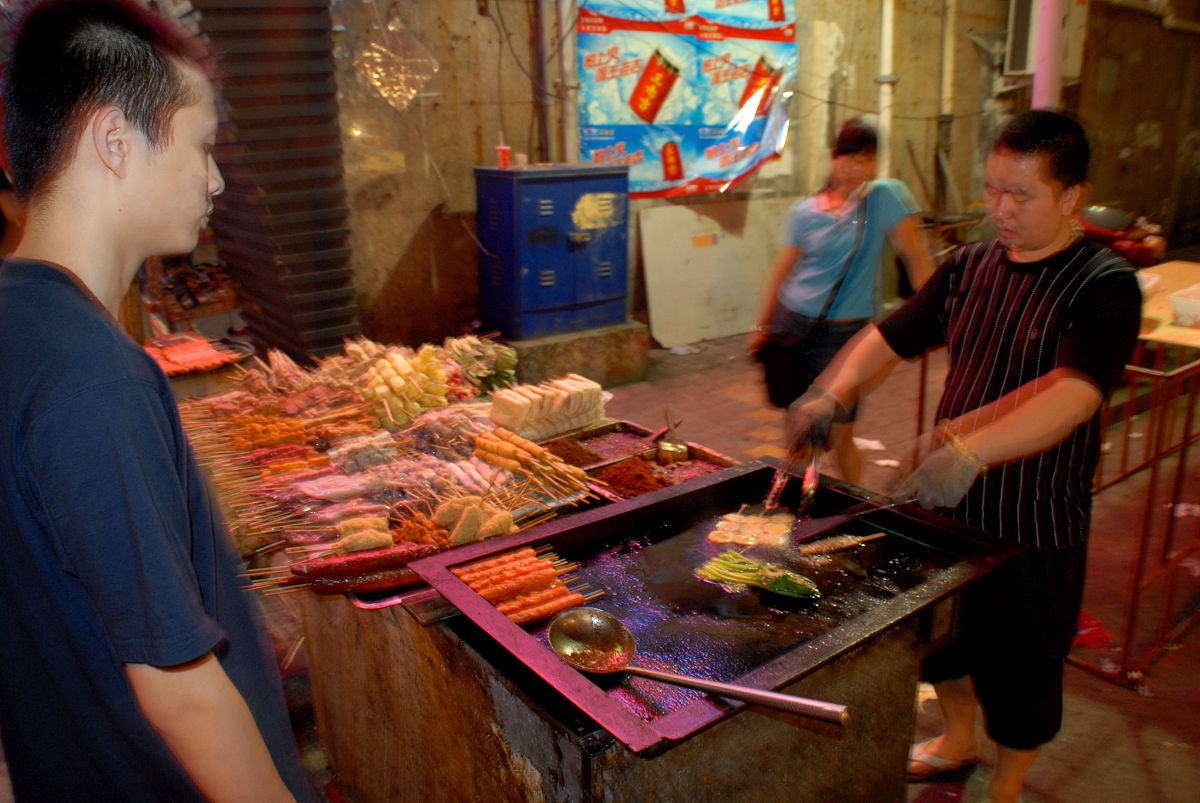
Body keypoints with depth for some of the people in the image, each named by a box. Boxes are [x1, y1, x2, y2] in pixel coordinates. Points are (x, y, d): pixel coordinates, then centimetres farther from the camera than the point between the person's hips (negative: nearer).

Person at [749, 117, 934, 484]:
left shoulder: (886, 196, -3)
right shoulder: (804, 212, 4)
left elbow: (916, 256, -5)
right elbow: (782, 268, 10)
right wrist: (761, 326, 11)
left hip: (844, 331, -3)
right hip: (792, 323, 3)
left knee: (838, 439, -1)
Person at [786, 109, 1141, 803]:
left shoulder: (1104, 286, -17)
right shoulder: (969, 266, 1)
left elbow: (1073, 396, -32)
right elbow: (891, 335, 4)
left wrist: (972, 448, -45)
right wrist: (833, 392, -13)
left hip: (1035, 520, -5)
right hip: (949, 498, 6)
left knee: (1019, 666, 13)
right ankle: (959, 740, 51)